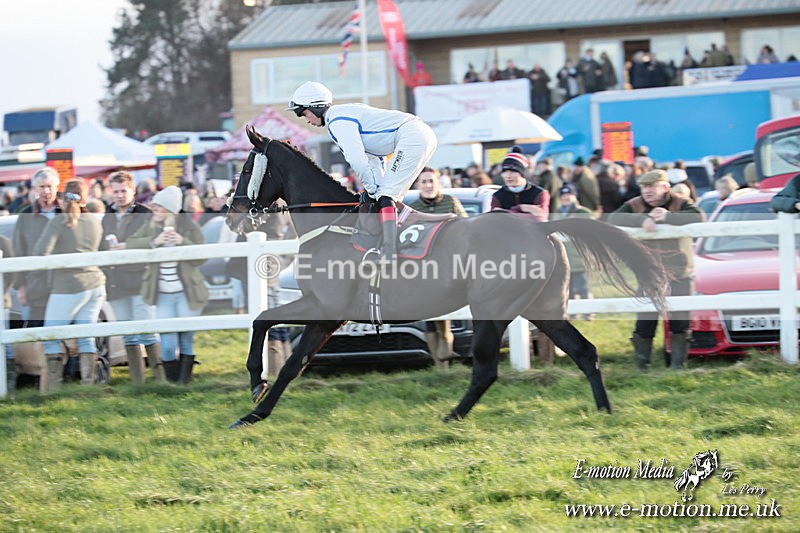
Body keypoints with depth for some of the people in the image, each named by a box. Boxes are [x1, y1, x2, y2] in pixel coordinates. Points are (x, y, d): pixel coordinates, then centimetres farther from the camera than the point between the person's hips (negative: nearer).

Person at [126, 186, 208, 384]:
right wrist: (154, 241, -25)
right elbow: (131, 244, -11)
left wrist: (183, 242, -23)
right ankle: (172, 383, 10)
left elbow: (201, 258, -9)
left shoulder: (189, 227, -3)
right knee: (167, 343, -3)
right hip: (163, 295, 1)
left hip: (187, 293, -1)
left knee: (186, 341, 5)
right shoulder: (150, 228, 4)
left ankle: (185, 380, 17)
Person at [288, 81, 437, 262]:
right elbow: (372, 155, 26)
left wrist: (372, 189, -6)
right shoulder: (346, 112, 24)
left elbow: (357, 160, -16)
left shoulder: (337, 122, -8)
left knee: (385, 197, -16)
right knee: (389, 196, 15)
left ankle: (389, 251, -28)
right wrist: (378, 186, 18)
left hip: (412, 137, -10)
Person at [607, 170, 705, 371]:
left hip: (680, 274, -1)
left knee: (680, 322, -3)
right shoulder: (635, 206, 1)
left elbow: (699, 217, -21)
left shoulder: (680, 204, -3)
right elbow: (614, 219, -15)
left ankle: (678, 365, 6)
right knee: (645, 322, -4)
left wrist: (668, 217, -29)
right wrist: (641, 220, -30)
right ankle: (642, 365, 8)